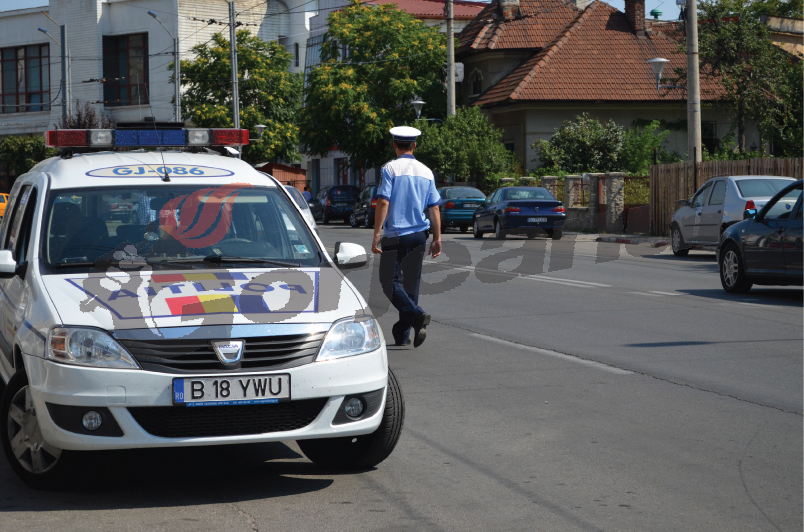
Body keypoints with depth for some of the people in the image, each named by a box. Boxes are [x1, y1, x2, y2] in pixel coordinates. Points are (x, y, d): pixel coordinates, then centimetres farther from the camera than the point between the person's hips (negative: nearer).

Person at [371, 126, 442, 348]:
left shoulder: (390, 169, -6)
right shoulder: (426, 172, 8)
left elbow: (383, 202, -14)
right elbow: (434, 208, 7)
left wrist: (376, 234, -12)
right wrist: (437, 239, 11)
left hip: (395, 235, -5)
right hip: (419, 234, 5)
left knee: (389, 281, 0)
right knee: (411, 282, 10)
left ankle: (417, 315, -22)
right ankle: (402, 334, 13)